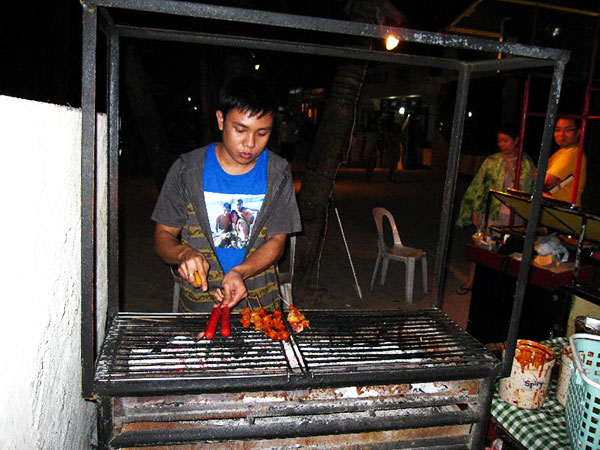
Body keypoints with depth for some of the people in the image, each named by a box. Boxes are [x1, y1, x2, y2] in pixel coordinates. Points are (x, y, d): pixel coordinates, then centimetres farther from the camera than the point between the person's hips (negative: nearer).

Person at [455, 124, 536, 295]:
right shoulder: (492, 161, 1)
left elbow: (533, 187, 10)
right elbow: (478, 186, 1)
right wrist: (475, 210, -3)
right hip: (493, 214, -1)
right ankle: (470, 281, 14)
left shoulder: (527, 162, 4)